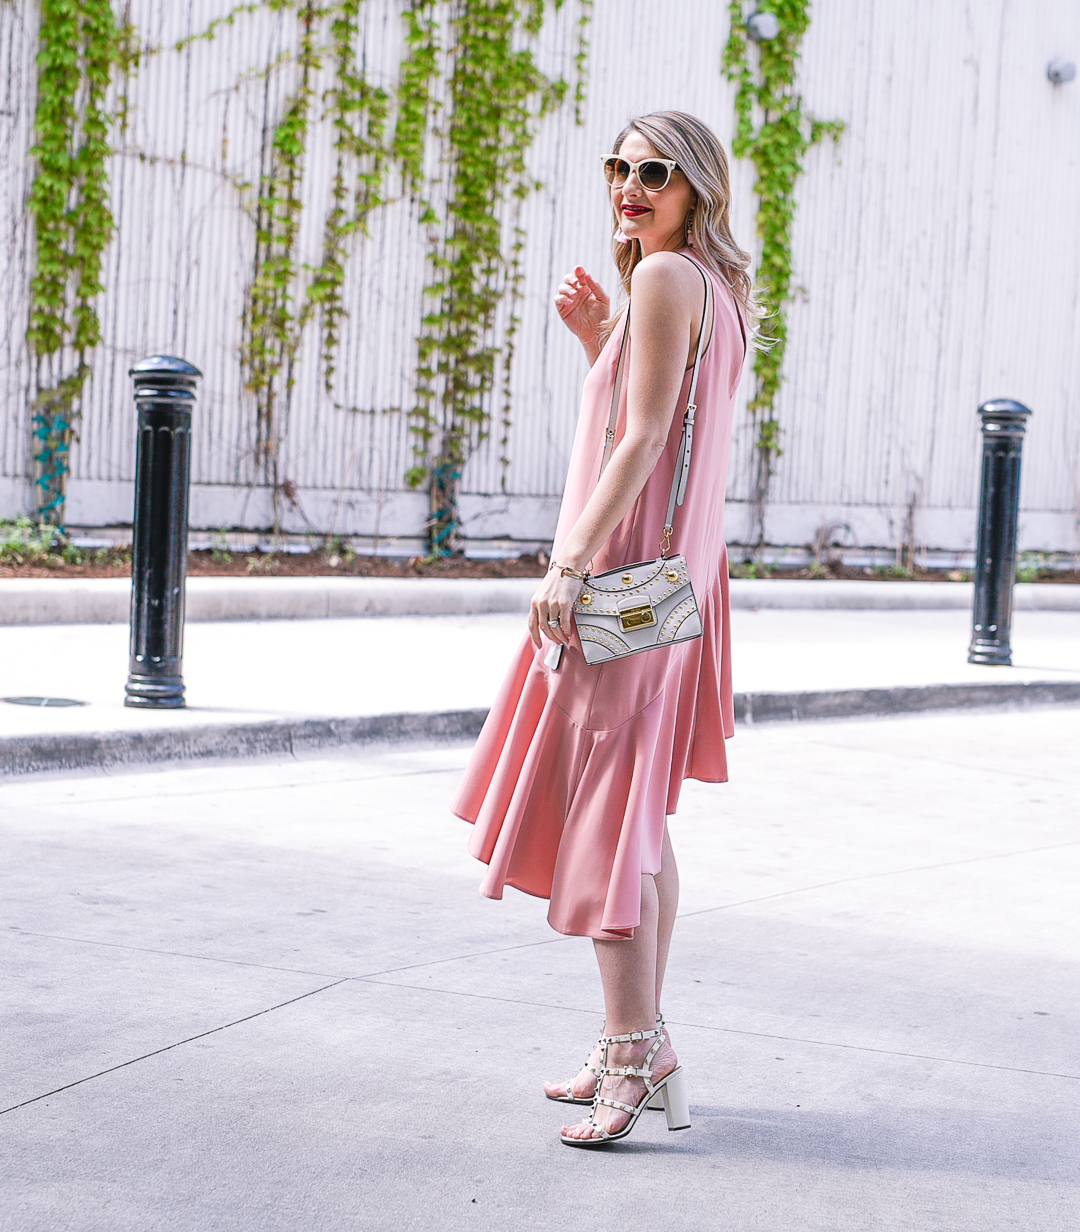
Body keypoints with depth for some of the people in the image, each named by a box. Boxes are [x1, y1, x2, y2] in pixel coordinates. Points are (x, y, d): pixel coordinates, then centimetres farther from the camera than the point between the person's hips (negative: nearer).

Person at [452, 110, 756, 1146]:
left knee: (607, 807, -9)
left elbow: (642, 439, -18)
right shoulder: (717, 285, 17)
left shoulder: (668, 275, -11)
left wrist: (571, 563, -21)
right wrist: (598, 339, 11)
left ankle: (635, 1054, -8)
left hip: (625, 573, -10)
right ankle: (639, 1045, 21)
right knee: (638, 812, 14)